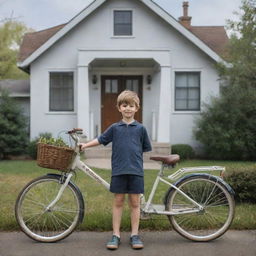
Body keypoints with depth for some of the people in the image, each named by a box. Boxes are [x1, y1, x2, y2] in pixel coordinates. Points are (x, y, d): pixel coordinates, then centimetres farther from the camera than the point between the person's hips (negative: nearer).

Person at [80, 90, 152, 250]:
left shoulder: (140, 129, 5)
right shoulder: (115, 128, 7)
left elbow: (146, 149, 10)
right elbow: (101, 140, 13)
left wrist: (136, 157, 1)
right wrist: (85, 145, 6)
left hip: (136, 171, 0)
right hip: (118, 170, 1)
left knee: (135, 203, 5)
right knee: (118, 202, 6)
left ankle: (135, 235, 15)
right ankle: (116, 235, 13)